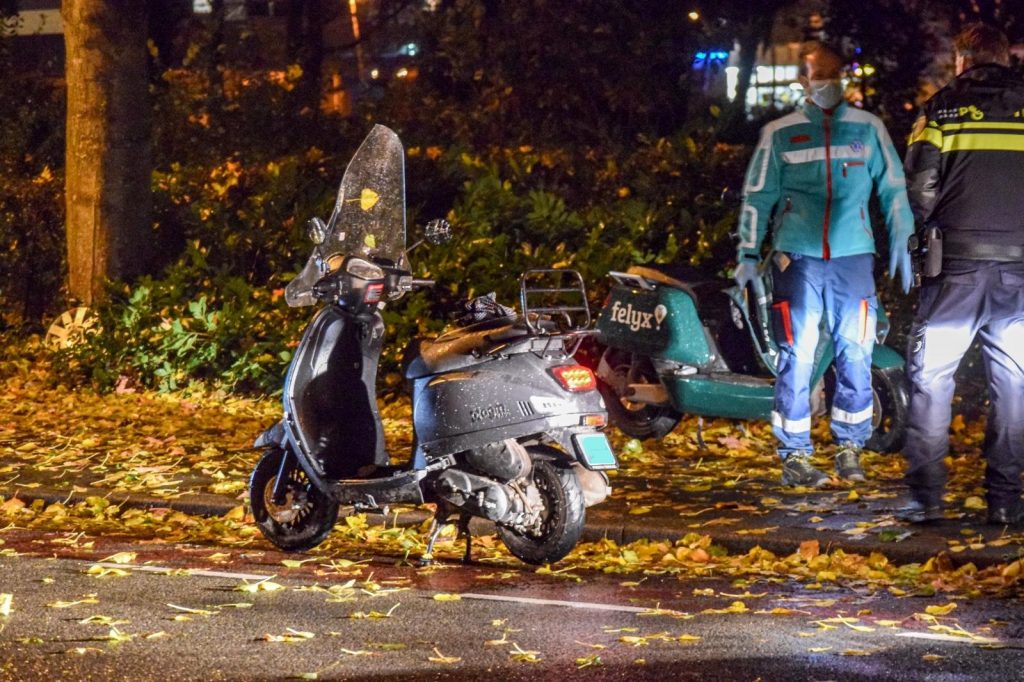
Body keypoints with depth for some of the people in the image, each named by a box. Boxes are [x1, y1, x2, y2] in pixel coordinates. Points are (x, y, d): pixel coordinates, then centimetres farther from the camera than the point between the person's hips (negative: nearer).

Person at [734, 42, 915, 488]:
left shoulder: (868, 128, 11)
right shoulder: (780, 133, 8)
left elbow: (893, 188, 14)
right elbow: (757, 195, 9)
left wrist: (901, 243, 7)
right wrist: (748, 254, 4)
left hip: (854, 257, 1)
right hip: (797, 258, -1)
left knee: (855, 353, 2)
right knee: (796, 356, -4)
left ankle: (849, 447, 14)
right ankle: (794, 455, 2)